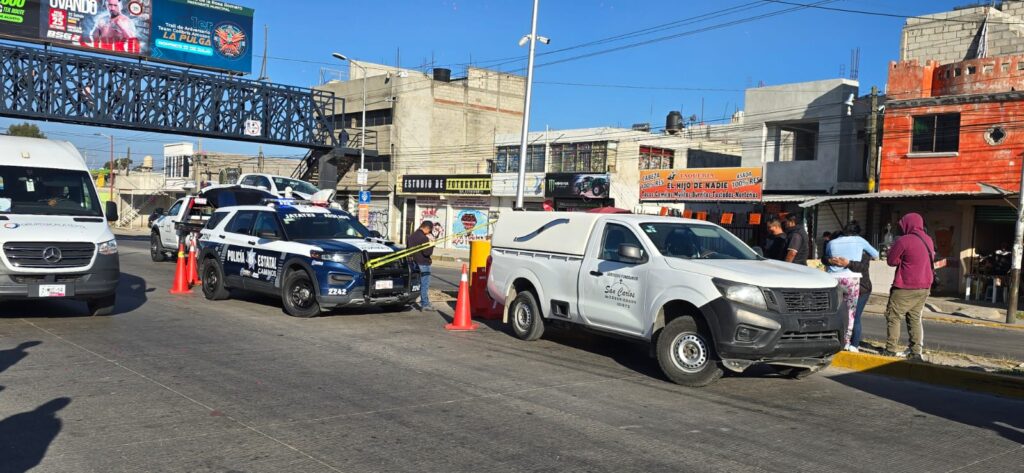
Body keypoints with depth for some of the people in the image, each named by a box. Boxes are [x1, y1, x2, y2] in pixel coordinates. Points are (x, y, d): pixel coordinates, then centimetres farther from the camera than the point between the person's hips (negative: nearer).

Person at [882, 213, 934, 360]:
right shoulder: (928, 240, 8)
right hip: (924, 287, 7)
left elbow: (891, 260, -10)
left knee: (893, 316, 3)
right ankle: (916, 351, 10)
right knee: (915, 318, 14)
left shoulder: (904, 241, -17)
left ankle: (890, 350, 3)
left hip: (906, 288, -7)